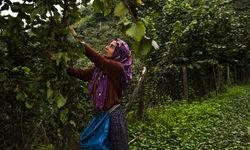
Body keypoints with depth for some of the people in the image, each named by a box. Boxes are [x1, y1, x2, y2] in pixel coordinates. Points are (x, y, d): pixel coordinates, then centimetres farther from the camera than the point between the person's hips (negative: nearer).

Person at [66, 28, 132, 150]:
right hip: (100, 115, 7)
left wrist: (78, 40, -26)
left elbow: (97, 58, -25)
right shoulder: (100, 68, 8)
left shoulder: (118, 68, -14)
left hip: (113, 116, -7)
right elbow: (81, 73, 9)